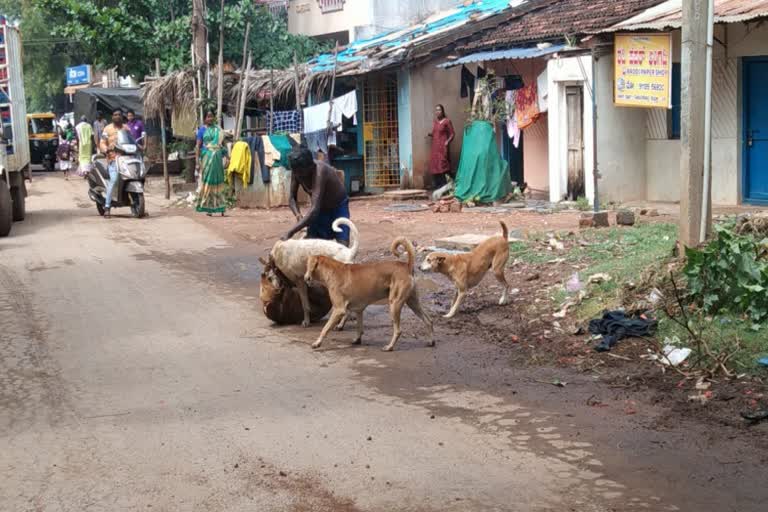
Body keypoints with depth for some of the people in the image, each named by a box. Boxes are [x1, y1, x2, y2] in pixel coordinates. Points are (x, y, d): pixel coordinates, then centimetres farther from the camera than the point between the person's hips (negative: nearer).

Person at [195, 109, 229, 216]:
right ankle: (208, 208, 2)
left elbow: (222, 143, 16)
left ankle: (221, 208, 6)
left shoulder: (218, 129, 12)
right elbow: (198, 146, 0)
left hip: (217, 157, 3)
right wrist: (197, 161, -8)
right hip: (207, 158, -3)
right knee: (207, 181, -2)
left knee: (219, 181, 4)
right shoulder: (202, 129, 3)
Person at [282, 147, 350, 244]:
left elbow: (315, 209, -47)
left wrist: (290, 233, -53)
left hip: (338, 207, -6)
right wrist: (298, 215, -29)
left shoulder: (319, 171, -39)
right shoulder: (297, 171, -20)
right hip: (320, 208, 6)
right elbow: (293, 198, -6)